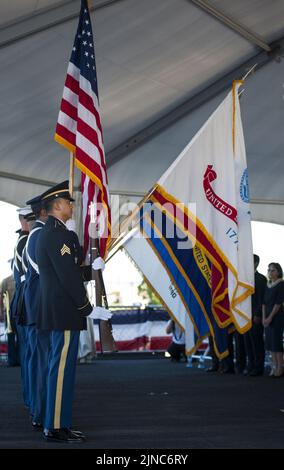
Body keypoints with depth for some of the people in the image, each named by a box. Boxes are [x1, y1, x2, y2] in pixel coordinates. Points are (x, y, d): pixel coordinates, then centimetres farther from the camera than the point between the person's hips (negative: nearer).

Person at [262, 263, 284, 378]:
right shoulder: (268, 285, 12)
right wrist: (264, 317, -1)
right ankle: (274, 366, 12)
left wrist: (270, 317, -14)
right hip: (267, 317, 7)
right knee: (269, 341, 6)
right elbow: (264, 302, 9)